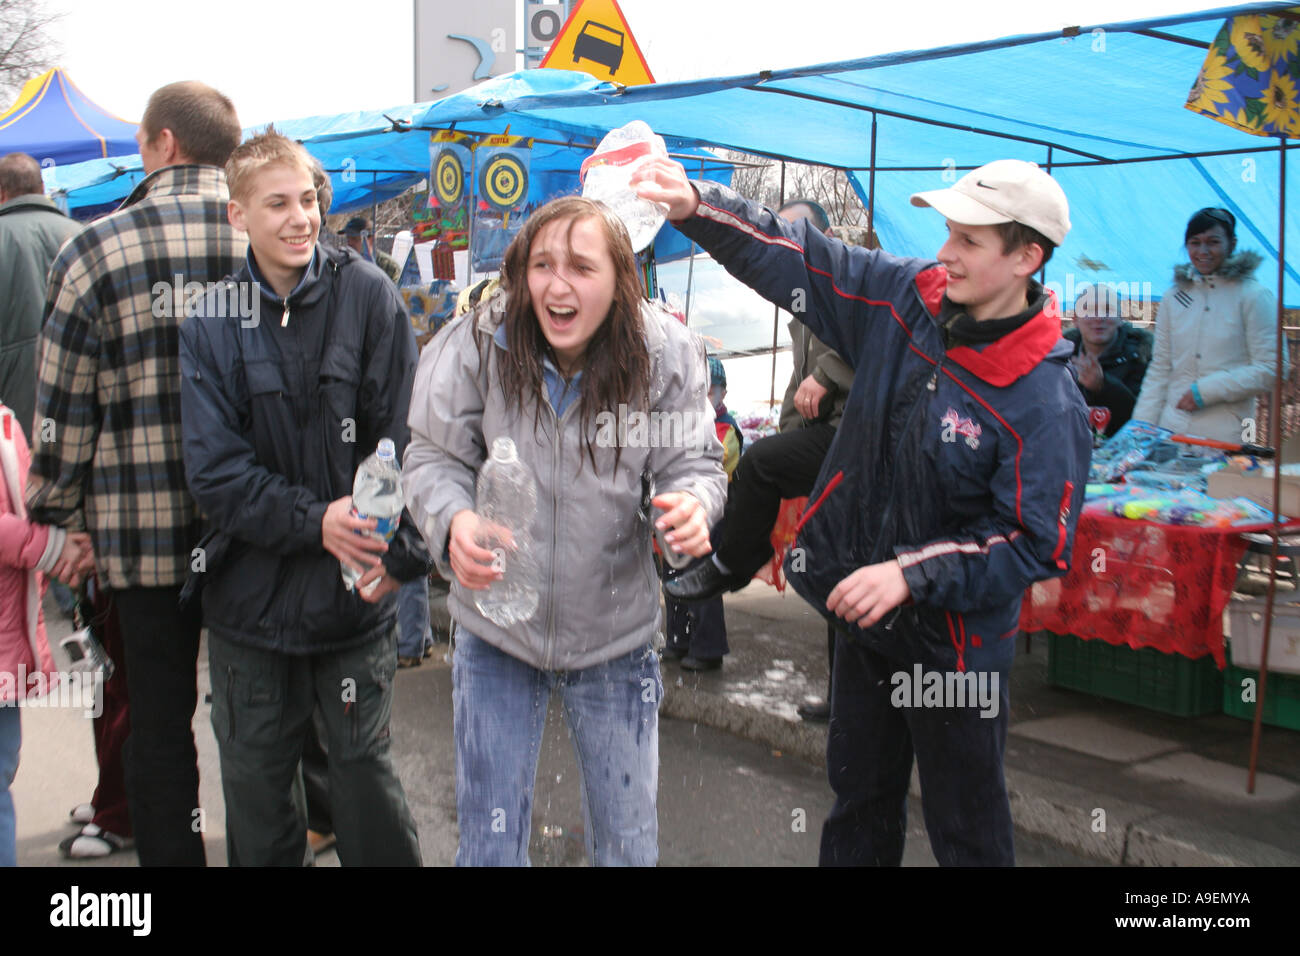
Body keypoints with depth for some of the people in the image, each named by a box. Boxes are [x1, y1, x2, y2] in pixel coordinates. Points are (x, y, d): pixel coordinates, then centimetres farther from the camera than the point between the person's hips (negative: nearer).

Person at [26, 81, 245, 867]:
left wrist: (56, 515, 7)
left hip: (146, 526, -2)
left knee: (160, 720, 13)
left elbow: (65, 405, -4)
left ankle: (171, 850, 23)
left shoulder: (97, 249, -7)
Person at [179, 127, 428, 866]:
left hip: (358, 595, -2)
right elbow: (215, 468, -6)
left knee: (365, 774, 10)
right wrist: (312, 520, -18)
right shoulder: (210, 321, -2)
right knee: (256, 781, 16)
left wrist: (402, 553, -15)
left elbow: (404, 439, -6)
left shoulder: (367, 294, -6)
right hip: (251, 596, 2)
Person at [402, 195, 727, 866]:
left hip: (616, 639, 1)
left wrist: (691, 503, -31)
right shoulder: (477, 344, -15)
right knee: (489, 842, 12)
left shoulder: (665, 355, -13)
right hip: (497, 634, 0)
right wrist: (454, 520, -29)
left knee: (629, 842, 15)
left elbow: (694, 464, -6)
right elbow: (434, 457, -8)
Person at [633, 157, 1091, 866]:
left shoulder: (1047, 403, -24)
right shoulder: (905, 297, -7)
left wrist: (913, 573, -28)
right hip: (863, 616, 6)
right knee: (859, 794, 25)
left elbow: (1037, 543, -22)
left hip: (954, 637, -6)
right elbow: (794, 258, -3)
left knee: (965, 827, 13)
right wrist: (697, 206, -14)